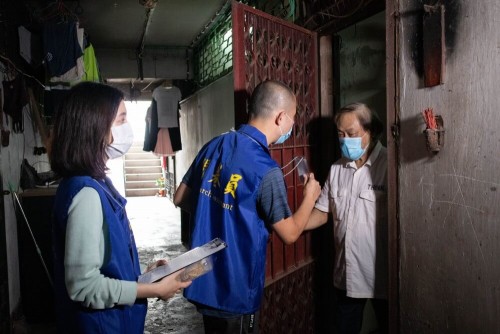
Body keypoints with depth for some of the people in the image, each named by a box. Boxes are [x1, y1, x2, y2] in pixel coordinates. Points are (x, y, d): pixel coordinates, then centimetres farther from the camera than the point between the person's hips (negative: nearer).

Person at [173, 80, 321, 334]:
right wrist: (310, 196, 4)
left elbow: (180, 198, 8)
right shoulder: (265, 170, -23)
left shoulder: (214, 146, -2)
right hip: (235, 292, -7)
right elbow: (289, 234, -12)